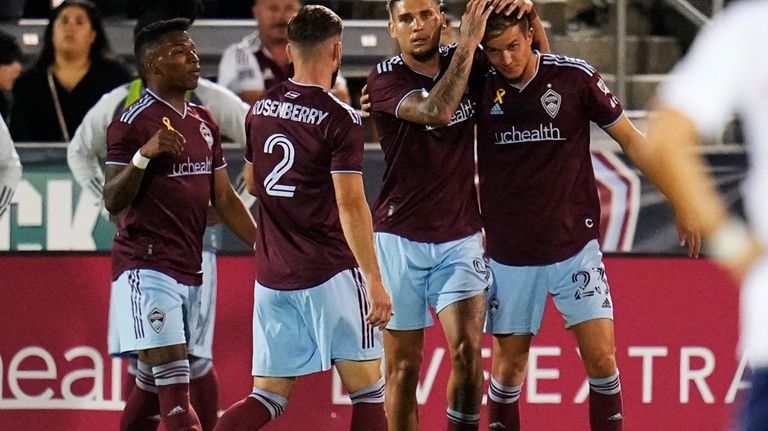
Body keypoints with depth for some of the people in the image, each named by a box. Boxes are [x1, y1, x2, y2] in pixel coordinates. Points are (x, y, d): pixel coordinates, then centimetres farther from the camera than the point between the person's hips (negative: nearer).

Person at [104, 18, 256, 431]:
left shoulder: (204, 122, 15)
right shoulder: (132, 123, -10)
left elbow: (224, 198, 20)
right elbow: (113, 203, -14)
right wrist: (144, 154, -29)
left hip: (189, 269, 8)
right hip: (146, 268, -8)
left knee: (152, 384, 12)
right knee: (174, 386, -15)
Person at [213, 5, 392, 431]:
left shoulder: (261, 109, 7)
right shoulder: (340, 119, -12)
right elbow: (350, 205, -18)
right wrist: (374, 281, -17)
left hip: (271, 276, 6)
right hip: (330, 272, -6)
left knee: (268, 396, 9)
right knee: (367, 388, 4)